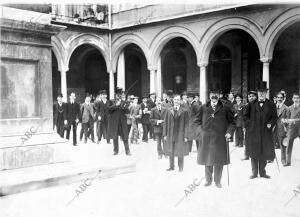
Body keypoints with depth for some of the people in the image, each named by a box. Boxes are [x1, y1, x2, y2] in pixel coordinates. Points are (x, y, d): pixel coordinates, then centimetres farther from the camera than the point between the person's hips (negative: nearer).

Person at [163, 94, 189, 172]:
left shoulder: (184, 111, -2)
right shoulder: (168, 110, 5)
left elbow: (186, 124, -4)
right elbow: (165, 123, 6)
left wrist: (185, 136, -8)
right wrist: (165, 134, 2)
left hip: (180, 135, -2)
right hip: (170, 134, 2)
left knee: (180, 152, 6)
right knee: (170, 151, 10)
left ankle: (180, 167, 21)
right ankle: (171, 166, 25)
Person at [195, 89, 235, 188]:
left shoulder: (225, 108, 2)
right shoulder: (204, 108, 6)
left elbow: (232, 122, 5)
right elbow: (198, 121, 12)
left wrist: (229, 132, -8)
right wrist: (200, 131, 0)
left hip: (220, 138, -1)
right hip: (206, 138, 1)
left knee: (219, 161, 3)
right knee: (207, 159, 8)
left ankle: (217, 181, 17)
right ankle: (208, 180, 23)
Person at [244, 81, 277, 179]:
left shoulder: (271, 104, 7)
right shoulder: (252, 104, 9)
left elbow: (274, 117, 4)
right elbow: (245, 116, 11)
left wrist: (270, 124, -11)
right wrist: (251, 122, -1)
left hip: (266, 133, 0)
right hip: (253, 132, 1)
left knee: (264, 153, 3)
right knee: (253, 153, 5)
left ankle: (262, 172, 17)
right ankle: (254, 172, 17)